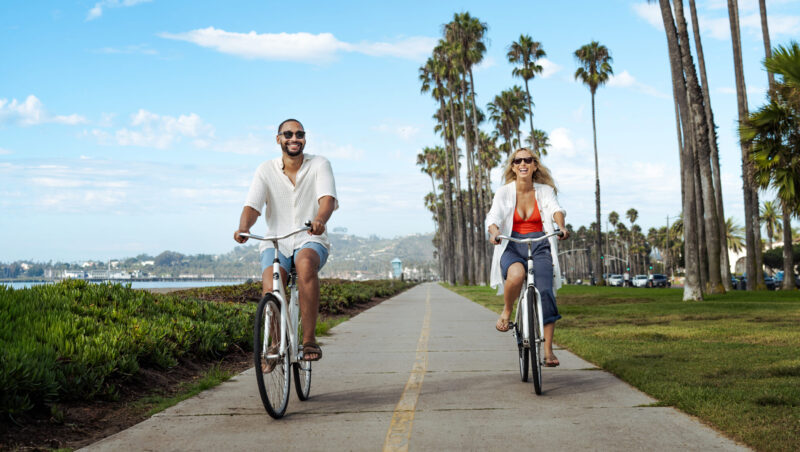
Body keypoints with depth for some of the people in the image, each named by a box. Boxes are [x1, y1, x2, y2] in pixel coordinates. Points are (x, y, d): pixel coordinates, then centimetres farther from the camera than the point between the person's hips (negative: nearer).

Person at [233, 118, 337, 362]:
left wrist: (319, 220, -40)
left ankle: (309, 338, -29)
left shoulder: (319, 164, 0)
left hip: (311, 242, -1)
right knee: (270, 291, -29)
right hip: (275, 244, 1)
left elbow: (327, 199, -17)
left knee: (305, 263, -38)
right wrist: (243, 228, -33)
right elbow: (252, 205, -9)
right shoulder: (266, 171, 2)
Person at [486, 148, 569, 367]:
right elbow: (494, 216, -12)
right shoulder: (504, 192, 1)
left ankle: (548, 351, -10)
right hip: (512, 246, -1)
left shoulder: (545, 191, 4)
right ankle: (506, 312, -6)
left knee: (545, 293, -18)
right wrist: (494, 231, -35)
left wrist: (561, 226, -36)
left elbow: (556, 209, -13)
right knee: (516, 275, -36)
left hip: (539, 246, 1)